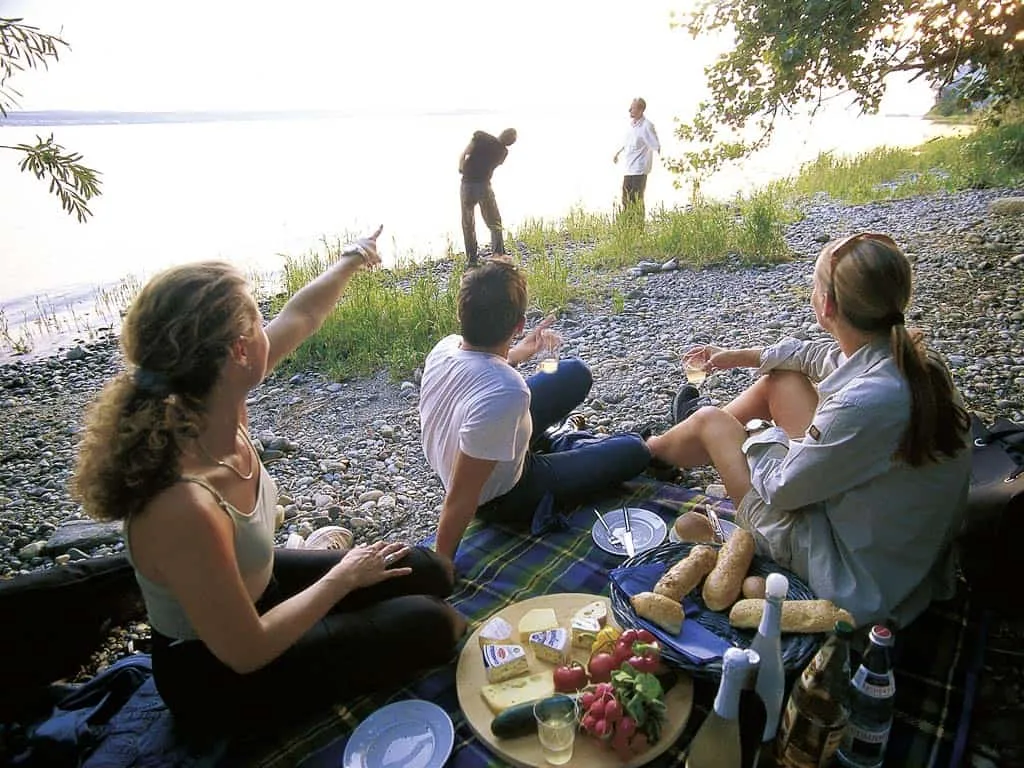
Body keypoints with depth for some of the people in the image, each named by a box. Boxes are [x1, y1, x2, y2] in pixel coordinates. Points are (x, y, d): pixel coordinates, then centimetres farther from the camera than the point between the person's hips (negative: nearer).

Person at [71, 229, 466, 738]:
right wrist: (344, 576, -17)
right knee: (431, 625, -1)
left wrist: (349, 261, 14)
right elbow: (247, 652, -28)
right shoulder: (183, 507, -43)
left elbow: (299, 317, -1)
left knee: (428, 574, 10)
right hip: (217, 677, -7)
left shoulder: (212, 406, -20)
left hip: (257, 585, 7)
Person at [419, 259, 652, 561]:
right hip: (503, 498, -6)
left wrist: (517, 354, 13)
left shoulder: (446, 345, -18)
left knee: (576, 373, 10)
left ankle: (551, 441, 33)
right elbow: (460, 499, -35)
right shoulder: (505, 394, -42)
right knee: (634, 450, 6)